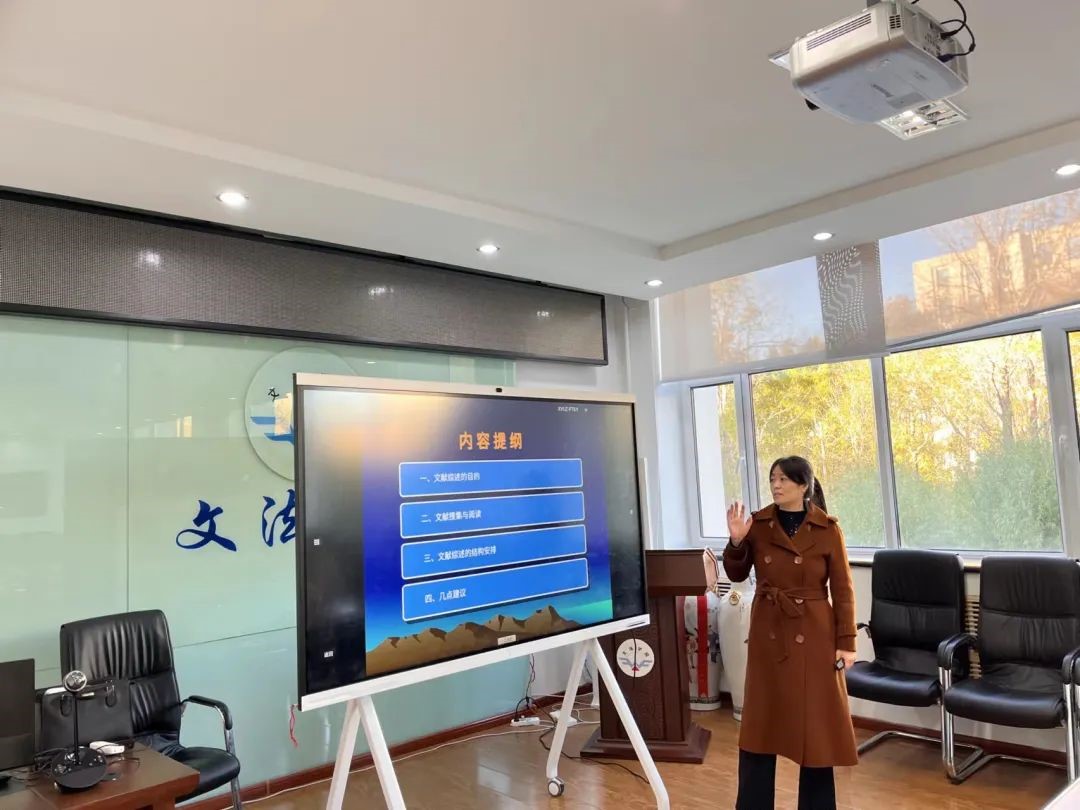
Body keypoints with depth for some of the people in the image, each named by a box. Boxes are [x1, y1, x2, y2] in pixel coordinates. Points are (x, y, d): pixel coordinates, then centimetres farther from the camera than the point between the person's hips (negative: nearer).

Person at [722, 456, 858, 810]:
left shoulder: (828, 530, -6)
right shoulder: (758, 524, -1)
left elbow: (843, 590, -4)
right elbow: (737, 575, 6)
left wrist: (846, 642, -7)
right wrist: (736, 541, -12)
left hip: (814, 634, -2)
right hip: (768, 633, 2)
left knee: (816, 724, 8)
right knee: (761, 721, 10)